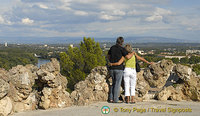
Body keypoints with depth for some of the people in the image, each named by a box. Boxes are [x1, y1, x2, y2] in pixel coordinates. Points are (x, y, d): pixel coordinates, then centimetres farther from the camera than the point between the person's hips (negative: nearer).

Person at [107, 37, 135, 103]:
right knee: (117, 84, 0)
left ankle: (111, 98, 9)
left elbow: (108, 56, 23)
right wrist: (133, 53, 1)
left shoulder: (112, 48, 10)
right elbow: (128, 57, -18)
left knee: (114, 83, 17)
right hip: (119, 68, -6)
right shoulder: (122, 49, -9)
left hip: (112, 68, 6)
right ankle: (115, 100, -1)